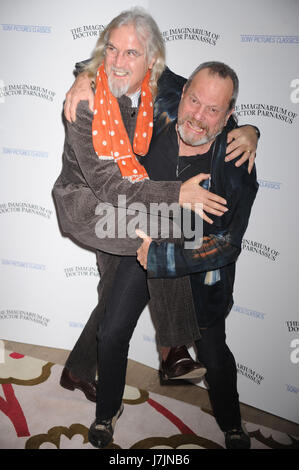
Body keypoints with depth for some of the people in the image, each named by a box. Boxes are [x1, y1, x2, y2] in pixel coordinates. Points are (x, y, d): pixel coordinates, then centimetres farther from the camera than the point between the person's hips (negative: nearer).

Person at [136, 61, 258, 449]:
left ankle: (233, 428, 40)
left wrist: (159, 255, -31)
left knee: (214, 355, 13)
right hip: (143, 262, 3)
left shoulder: (236, 164, -25)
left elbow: (226, 246, -28)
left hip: (201, 282, -2)